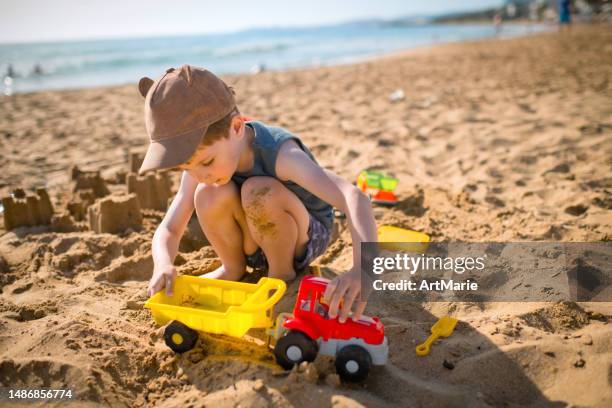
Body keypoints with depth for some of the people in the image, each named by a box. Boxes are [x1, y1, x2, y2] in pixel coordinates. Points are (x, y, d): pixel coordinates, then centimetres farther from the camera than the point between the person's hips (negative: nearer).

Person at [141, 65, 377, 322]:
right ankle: (233, 268, 0)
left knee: (259, 190, -35)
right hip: (255, 244, 4)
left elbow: (354, 198, -46)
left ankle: (283, 273, -10)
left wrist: (361, 269, -63)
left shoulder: (279, 153, -34)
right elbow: (168, 230, -13)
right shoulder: (200, 163, -17)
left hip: (305, 239, -4)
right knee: (208, 195, -26)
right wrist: (163, 266, -37)